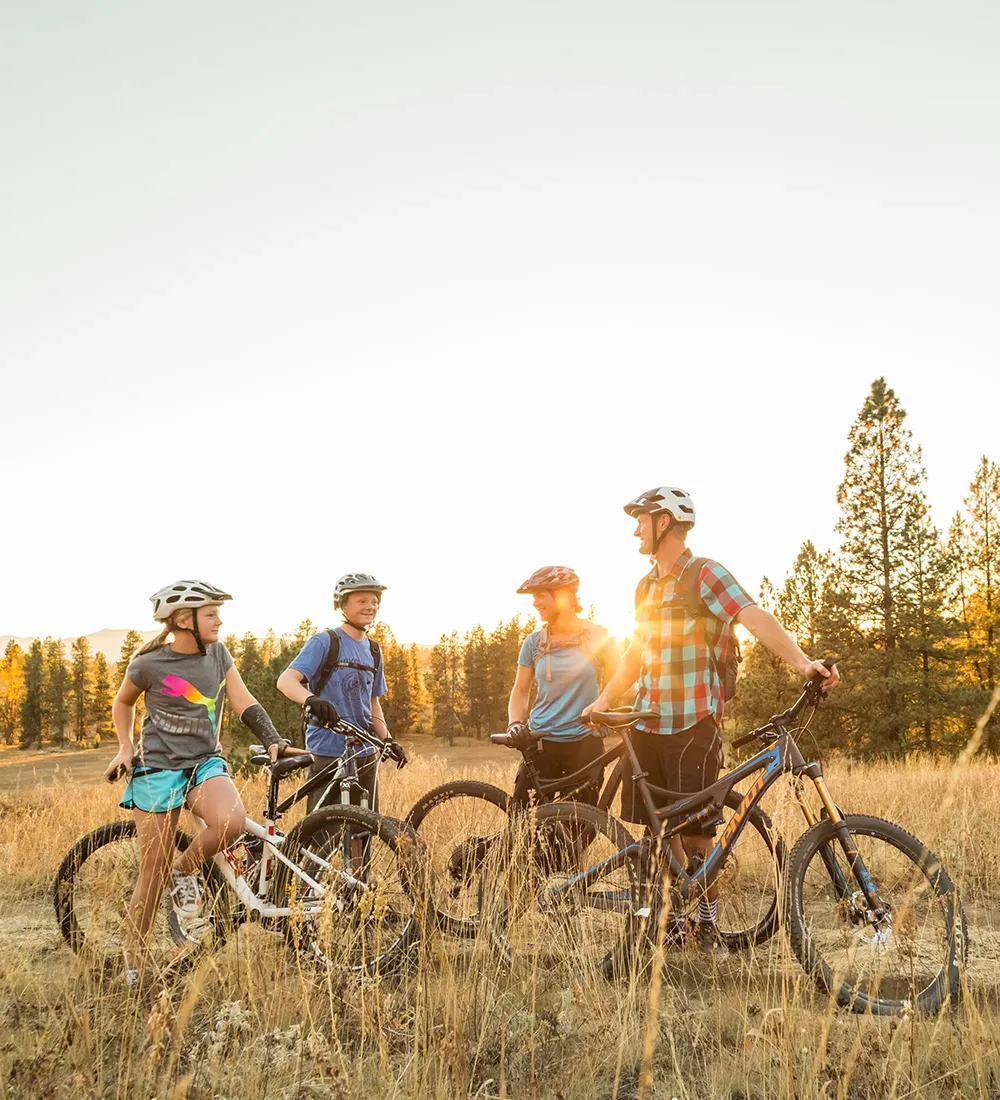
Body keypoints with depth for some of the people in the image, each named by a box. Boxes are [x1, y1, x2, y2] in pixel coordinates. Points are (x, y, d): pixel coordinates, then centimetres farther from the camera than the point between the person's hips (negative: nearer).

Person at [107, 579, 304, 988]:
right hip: (158, 769, -3)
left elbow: (244, 703, -2)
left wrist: (275, 742, -14)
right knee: (154, 875, -3)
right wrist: (125, 748, 0)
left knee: (231, 823, -29)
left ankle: (186, 870, 2)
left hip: (206, 763, 3)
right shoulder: (149, 664, -8)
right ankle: (133, 968, 16)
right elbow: (122, 703, 11)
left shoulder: (218, 654, 3)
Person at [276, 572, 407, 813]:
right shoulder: (325, 642, -6)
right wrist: (311, 700, -39)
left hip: (365, 754, 6)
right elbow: (286, 680, -18)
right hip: (328, 751, -6)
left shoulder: (373, 651, 14)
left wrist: (388, 739, 4)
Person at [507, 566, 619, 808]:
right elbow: (520, 690, 10)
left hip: (584, 743, -2)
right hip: (541, 743, 2)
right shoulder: (534, 641, 6)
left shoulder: (598, 636, 0)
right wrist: (515, 723, -7)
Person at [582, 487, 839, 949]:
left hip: (693, 723, -7)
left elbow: (756, 618, -21)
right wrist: (603, 700, 22)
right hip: (647, 722, 7)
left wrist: (802, 662, -35)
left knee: (695, 829, 0)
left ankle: (708, 913, 19)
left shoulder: (706, 575, -8)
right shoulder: (646, 586, 16)